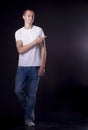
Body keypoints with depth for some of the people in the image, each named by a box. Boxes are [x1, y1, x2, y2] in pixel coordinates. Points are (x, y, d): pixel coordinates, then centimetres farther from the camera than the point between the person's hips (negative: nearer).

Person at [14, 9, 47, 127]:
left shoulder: (39, 30, 3)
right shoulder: (18, 32, 4)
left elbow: (43, 49, 1)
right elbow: (20, 50, -9)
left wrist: (42, 67, -6)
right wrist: (35, 41, -14)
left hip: (35, 67, -1)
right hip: (22, 66, 1)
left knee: (32, 94, 2)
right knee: (18, 90, -6)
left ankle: (28, 118, 15)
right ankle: (29, 110, 20)